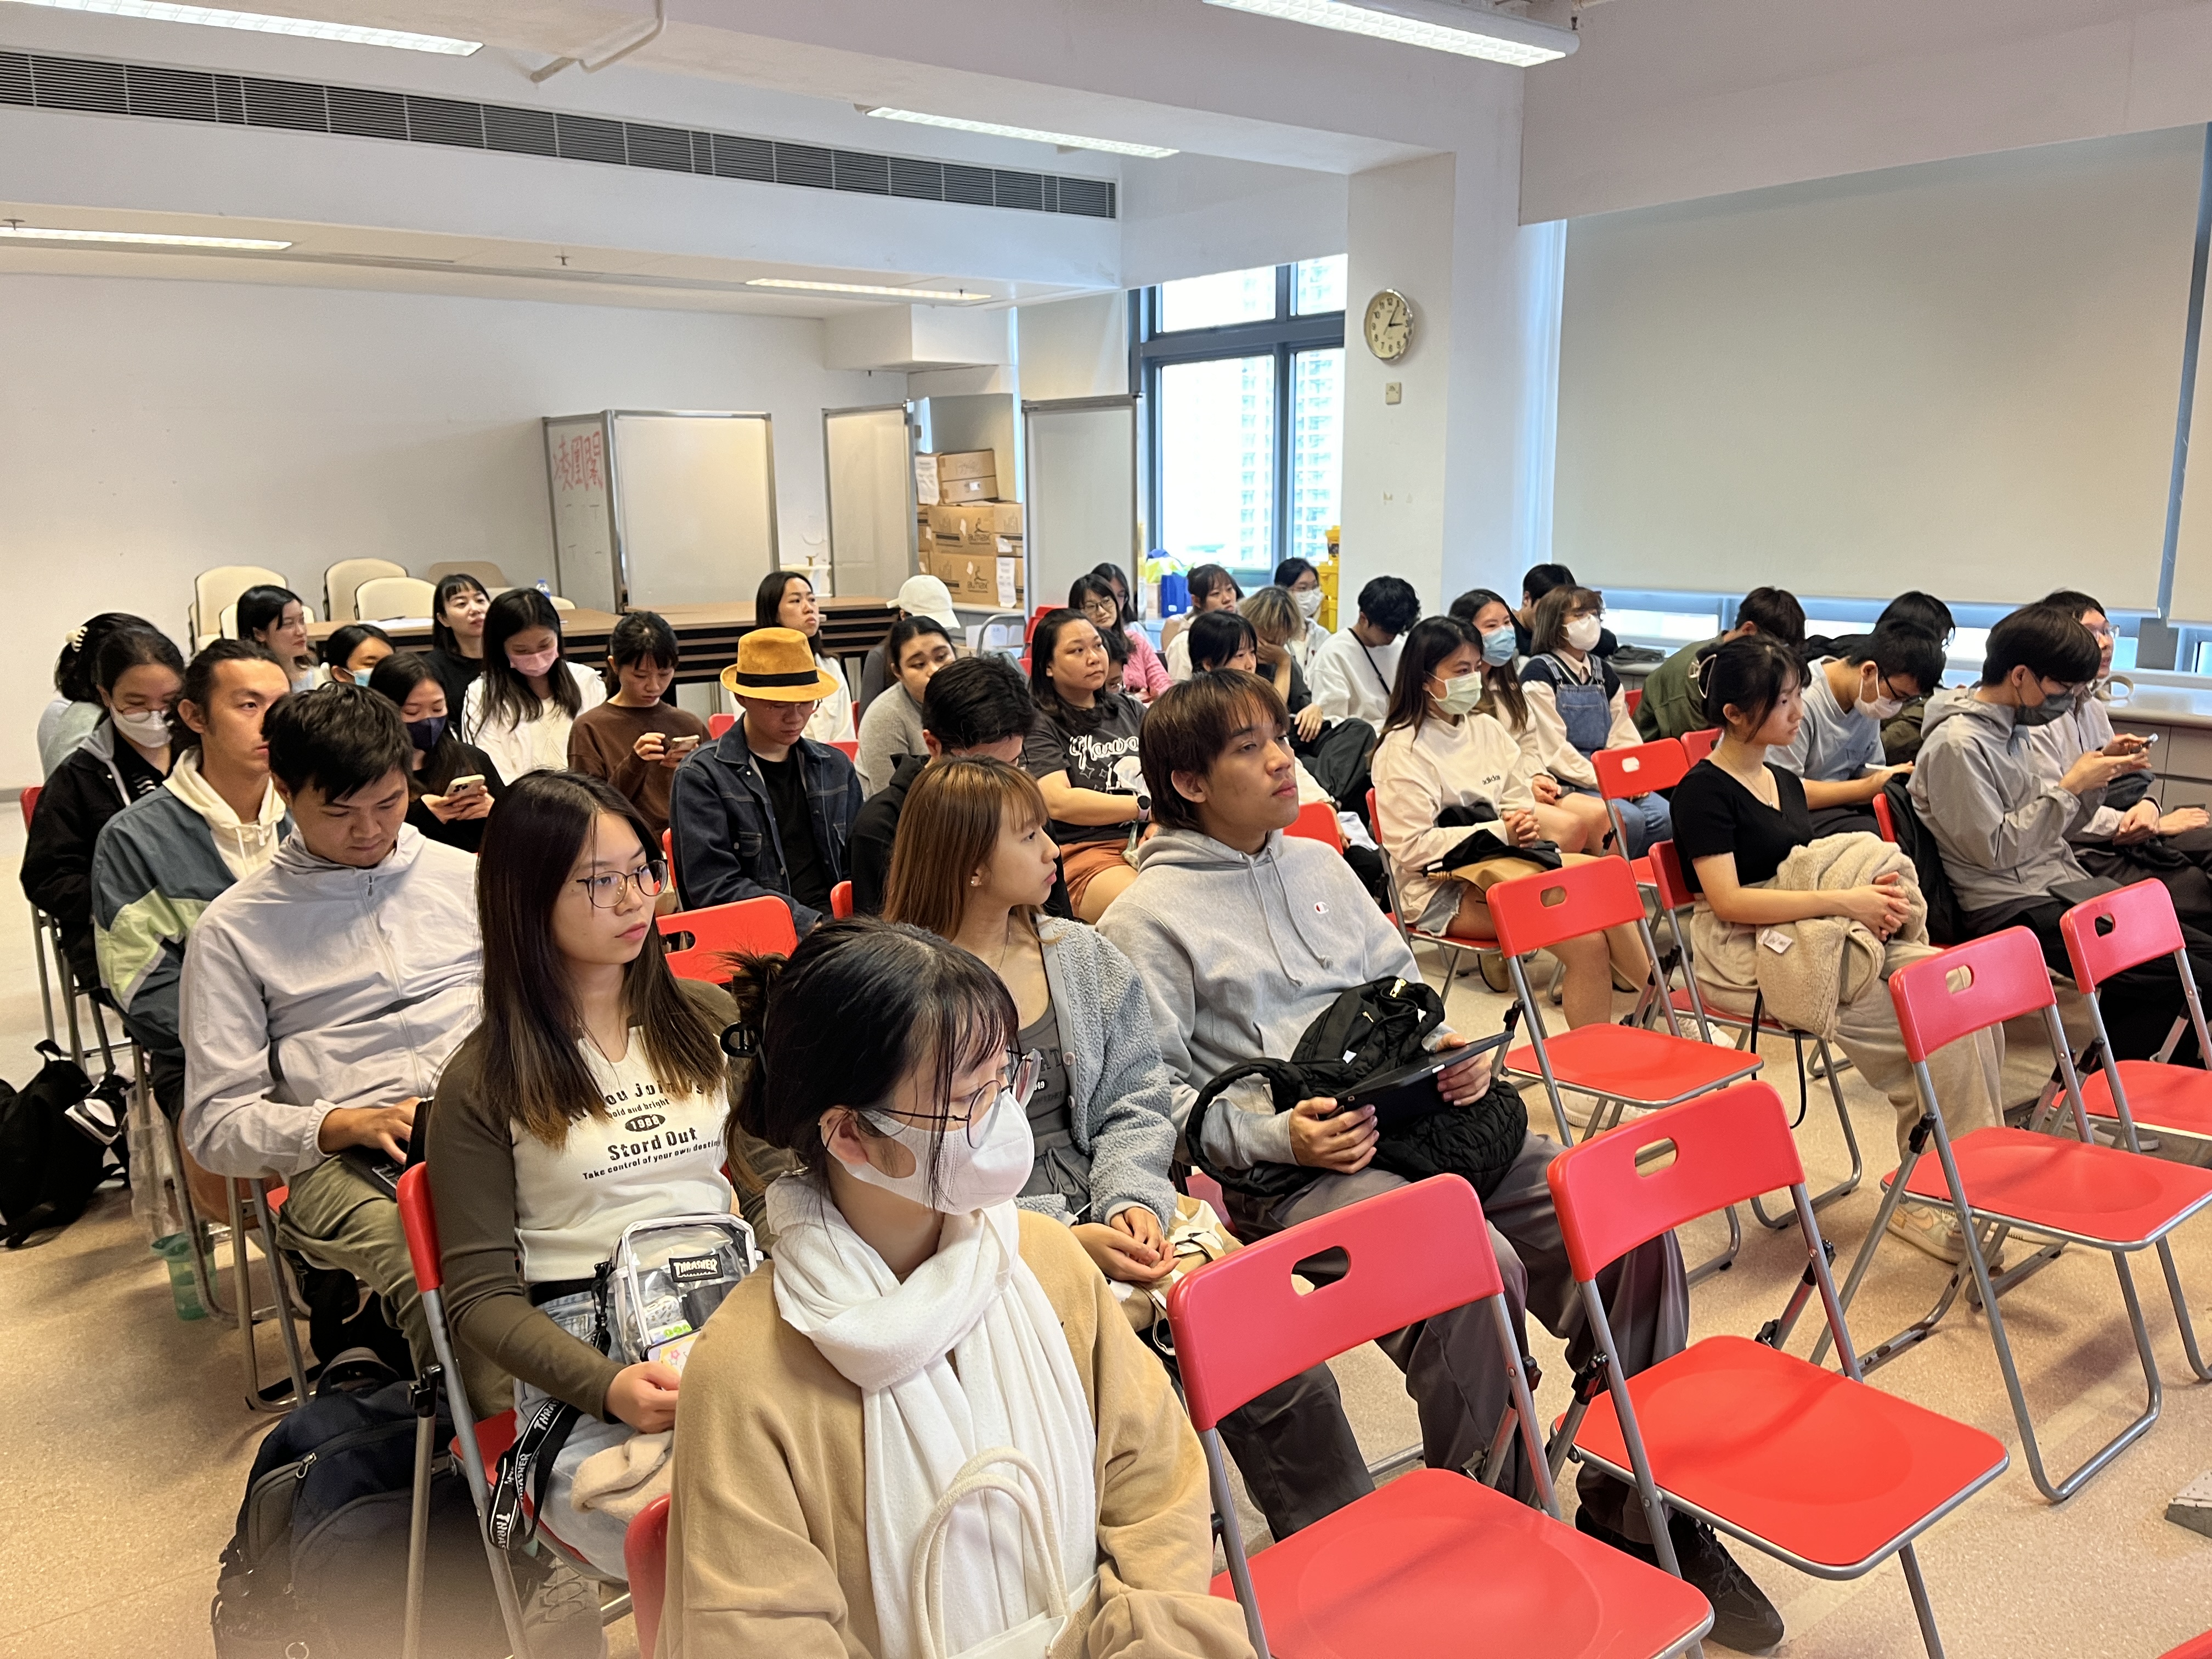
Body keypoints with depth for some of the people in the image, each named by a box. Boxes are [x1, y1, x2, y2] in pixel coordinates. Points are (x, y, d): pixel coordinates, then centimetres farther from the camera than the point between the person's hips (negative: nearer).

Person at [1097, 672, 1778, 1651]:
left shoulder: (1318, 864, 21)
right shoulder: (1148, 920, 0)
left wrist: (1457, 1051, 6)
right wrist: (1279, 1135, -17)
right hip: (1292, 1166, -7)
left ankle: (1633, 1506, 9)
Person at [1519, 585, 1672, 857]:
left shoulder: (1603, 672, 17)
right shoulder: (1539, 672, -6)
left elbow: (1624, 735, 14)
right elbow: (1553, 750, -13)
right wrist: (1602, 781, -17)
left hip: (1607, 778, 7)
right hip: (1564, 783, -7)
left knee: (1665, 816, -16)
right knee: (1629, 820, -27)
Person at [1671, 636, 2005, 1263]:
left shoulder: (1785, 782, 19)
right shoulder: (1704, 790, -7)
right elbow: (1728, 900, -18)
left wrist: (1871, 892, -1)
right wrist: (1844, 900, -20)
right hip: (1746, 957, -8)